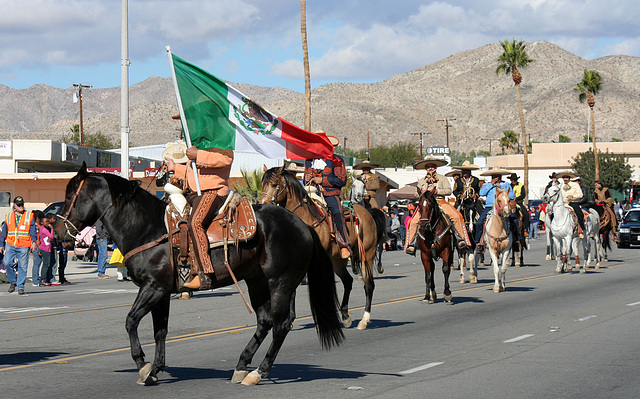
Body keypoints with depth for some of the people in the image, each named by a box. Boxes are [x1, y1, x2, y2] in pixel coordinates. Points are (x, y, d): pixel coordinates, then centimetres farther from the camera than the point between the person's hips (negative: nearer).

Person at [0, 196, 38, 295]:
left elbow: (33, 230, 2)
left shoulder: (29, 216, 7)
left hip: (24, 246, -2)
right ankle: (13, 282, 10)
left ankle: (20, 287, 5)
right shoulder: (8, 216, 13)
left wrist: (34, 242, -11)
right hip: (10, 245, 2)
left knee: (22, 267, -3)